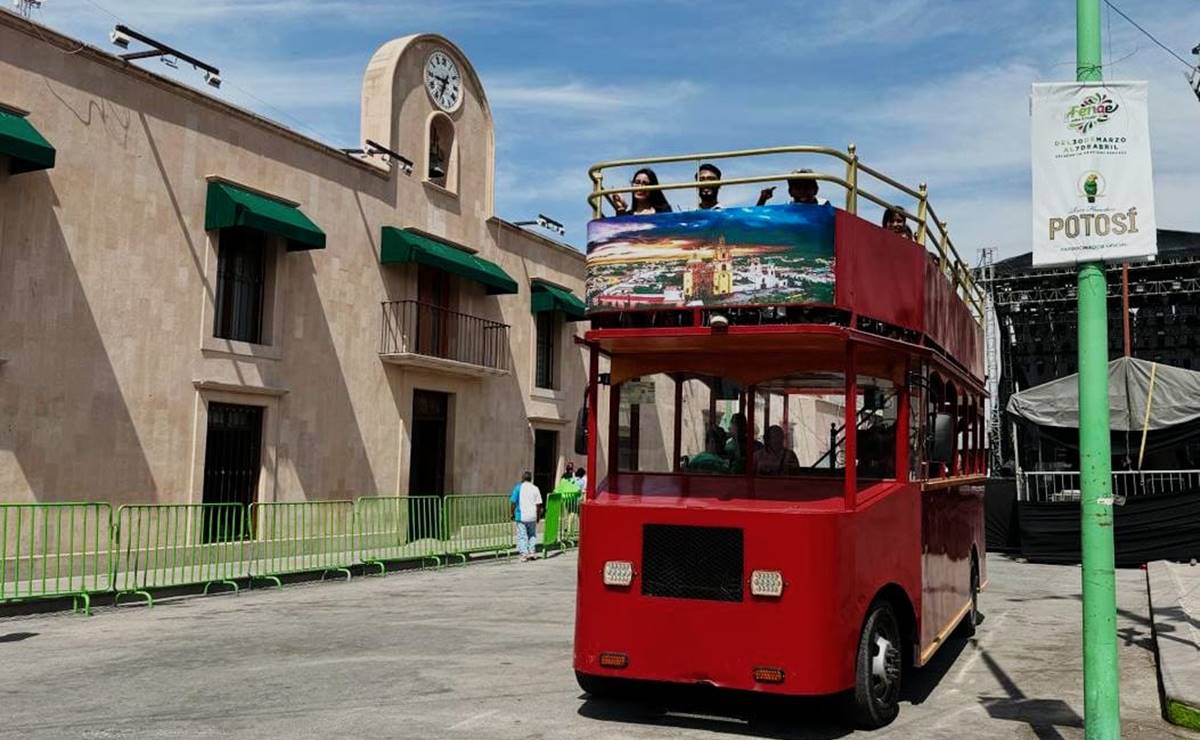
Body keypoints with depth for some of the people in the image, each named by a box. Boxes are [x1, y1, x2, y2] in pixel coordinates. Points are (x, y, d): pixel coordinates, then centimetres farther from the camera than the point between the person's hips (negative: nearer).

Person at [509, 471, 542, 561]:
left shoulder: (518, 487, -2)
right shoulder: (535, 488, 2)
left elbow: (513, 502, -4)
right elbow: (538, 504, 0)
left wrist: (513, 514, 6)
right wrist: (538, 516, 10)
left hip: (521, 516, -2)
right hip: (532, 516, 2)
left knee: (522, 536, 3)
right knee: (532, 535, 17)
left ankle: (524, 554, -3)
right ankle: (532, 552, 13)